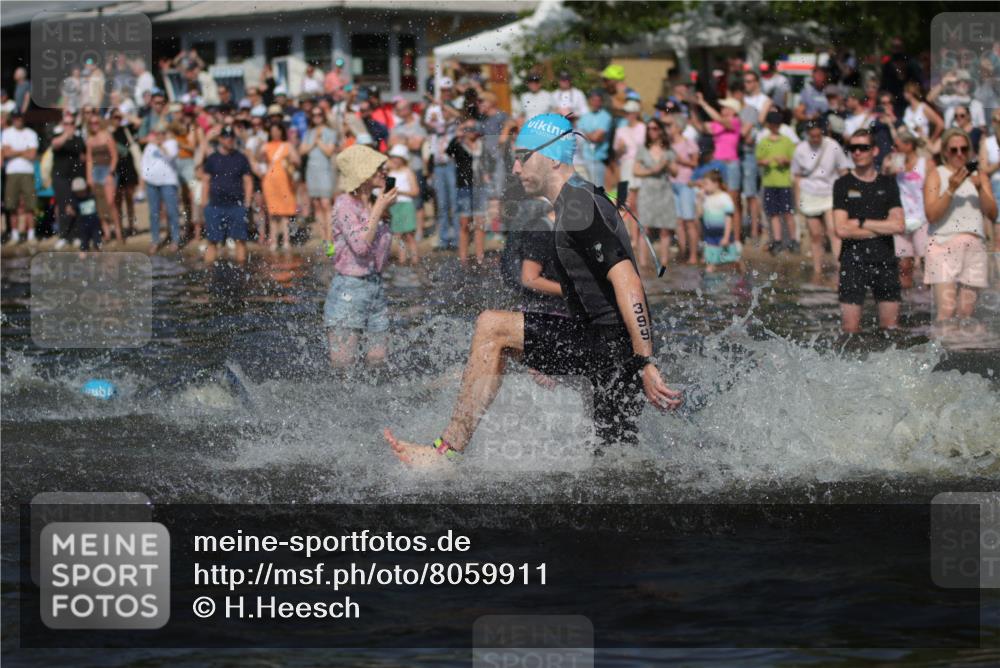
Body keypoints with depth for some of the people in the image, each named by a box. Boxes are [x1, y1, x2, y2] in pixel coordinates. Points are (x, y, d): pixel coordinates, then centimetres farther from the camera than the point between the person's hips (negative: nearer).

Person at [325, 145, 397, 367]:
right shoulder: (345, 204, -13)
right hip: (349, 289, -7)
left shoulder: (376, 202, 9)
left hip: (376, 287, 7)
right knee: (342, 366, -8)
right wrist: (378, 210, -17)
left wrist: (384, 212, 3)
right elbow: (360, 245, -24)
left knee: (377, 362, 8)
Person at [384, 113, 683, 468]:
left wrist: (645, 364, -27)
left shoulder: (576, 206, -14)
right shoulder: (581, 200, 19)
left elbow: (628, 283, -23)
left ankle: (449, 450, -9)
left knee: (492, 327, -11)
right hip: (608, 348, 10)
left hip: (613, 344, -10)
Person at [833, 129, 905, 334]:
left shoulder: (887, 184, 9)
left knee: (890, 328, 4)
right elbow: (842, 229, -8)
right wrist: (882, 228, -5)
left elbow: (898, 225, -2)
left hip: (885, 262, 2)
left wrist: (861, 222, -6)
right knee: (850, 327, -8)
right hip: (853, 261, -2)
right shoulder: (843, 184, 3)